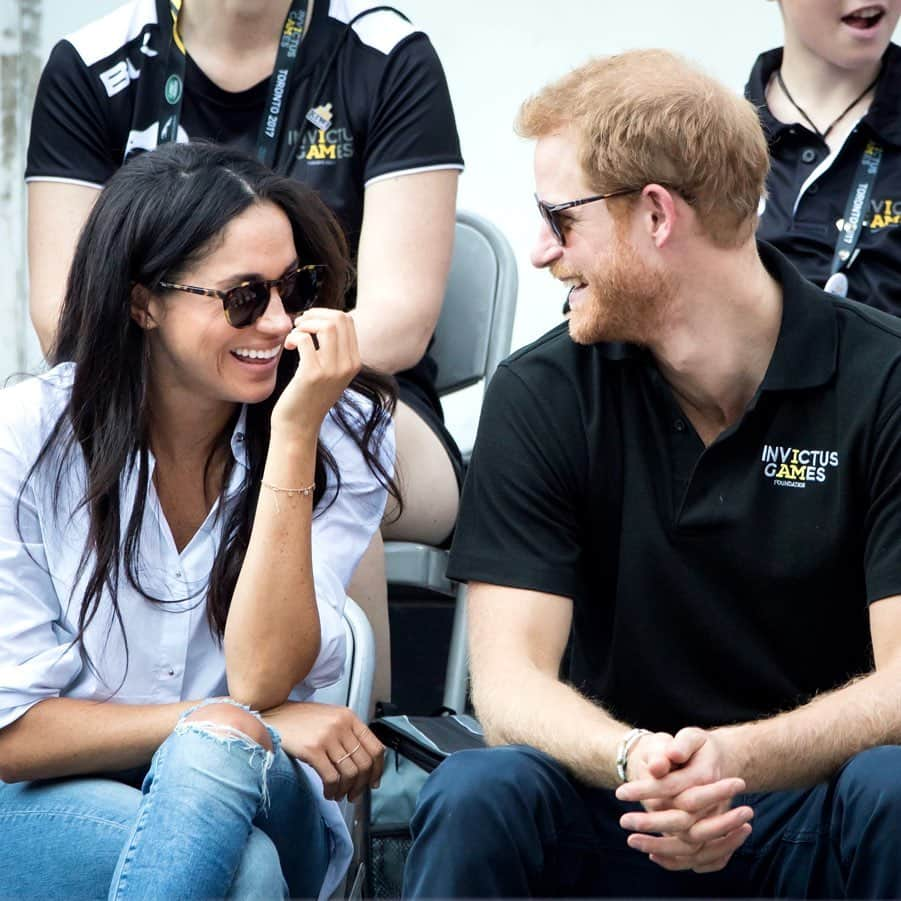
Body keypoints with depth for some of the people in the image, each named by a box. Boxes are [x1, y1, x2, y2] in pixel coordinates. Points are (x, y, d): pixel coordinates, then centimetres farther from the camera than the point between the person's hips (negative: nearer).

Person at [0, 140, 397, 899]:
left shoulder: (344, 436, -5)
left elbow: (260, 679, -17)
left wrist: (293, 437, -22)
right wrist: (240, 719, -18)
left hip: (264, 807, 2)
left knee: (214, 753, -34)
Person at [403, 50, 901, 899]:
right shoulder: (538, 395, -1)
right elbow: (508, 680, -8)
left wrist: (732, 760, -33)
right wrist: (633, 760, -31)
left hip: (810, 810, -1)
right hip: (615, 803, 1)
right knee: (474, 796, -30)